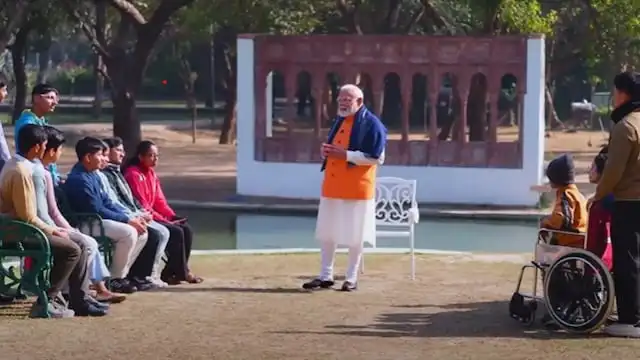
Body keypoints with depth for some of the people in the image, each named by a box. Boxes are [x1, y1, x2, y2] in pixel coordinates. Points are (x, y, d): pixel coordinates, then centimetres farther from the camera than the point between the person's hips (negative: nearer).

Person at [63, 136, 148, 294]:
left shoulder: (93, 175, 12)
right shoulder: (79, 179, -20)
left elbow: (107, 203, 15)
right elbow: (97, 211, -21)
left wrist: (130, 218, 1)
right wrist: (127, 220, -15)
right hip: (86, 223, -10)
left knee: (141, 233, 2)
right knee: (129, 232, -25)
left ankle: (120, 274, 5)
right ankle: (115, 280, -12)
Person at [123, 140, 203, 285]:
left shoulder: (151, 173, 14)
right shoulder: (133, 174, -14)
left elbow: (160, 201, 14)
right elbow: (142, 205, -19)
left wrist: (173, 217, -3)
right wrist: (164, 220, -19)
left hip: (154, 217, 9)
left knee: (186, 230, -7)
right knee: (176, 232, -22)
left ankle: (178, 270, -5)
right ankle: (181, 272, -11)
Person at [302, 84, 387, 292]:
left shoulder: (372, 124, -10)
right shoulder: (339, 121, 15)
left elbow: (377, 157, -16)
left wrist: (346, 154, -21)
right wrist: (327, 151, -1)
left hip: (356, 189, -7)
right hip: (332, 186, 7)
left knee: (354, 236, 1)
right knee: (326, 233, 9)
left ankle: (351, 279, 10)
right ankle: (325, 276, 17)